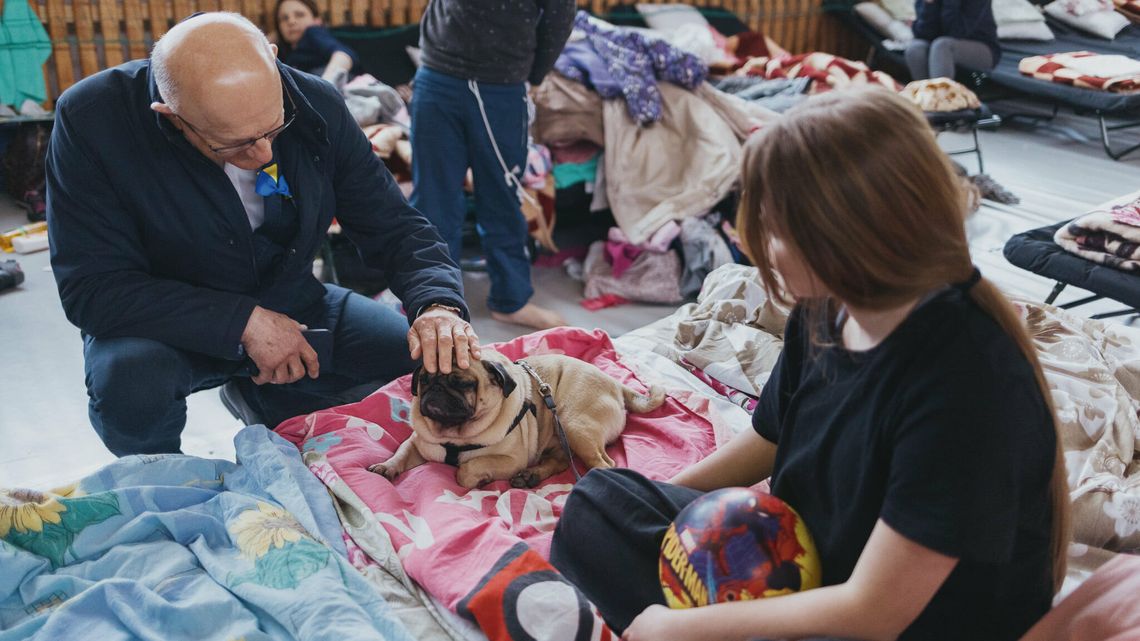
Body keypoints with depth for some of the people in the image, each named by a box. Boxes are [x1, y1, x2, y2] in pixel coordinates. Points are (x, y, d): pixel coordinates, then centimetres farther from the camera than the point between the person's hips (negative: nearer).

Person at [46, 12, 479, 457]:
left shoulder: (315, 104, -15)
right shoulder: (91, 120, -24)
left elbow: (394, 226, -10)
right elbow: (91, 287, -24)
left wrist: (438, 304, -30)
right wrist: (244, 323, -31)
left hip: (292, 309, 3)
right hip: (171, 325, -3)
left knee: (429, 363, -11)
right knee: (131, 376, -36)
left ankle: (261, 393, 14)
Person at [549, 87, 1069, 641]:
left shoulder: (966, 378, -31)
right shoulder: (824, 311, -8)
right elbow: (770, 439, 12)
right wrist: (651, 499, 10)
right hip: (801, 567, 8)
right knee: (599, 502, 5)